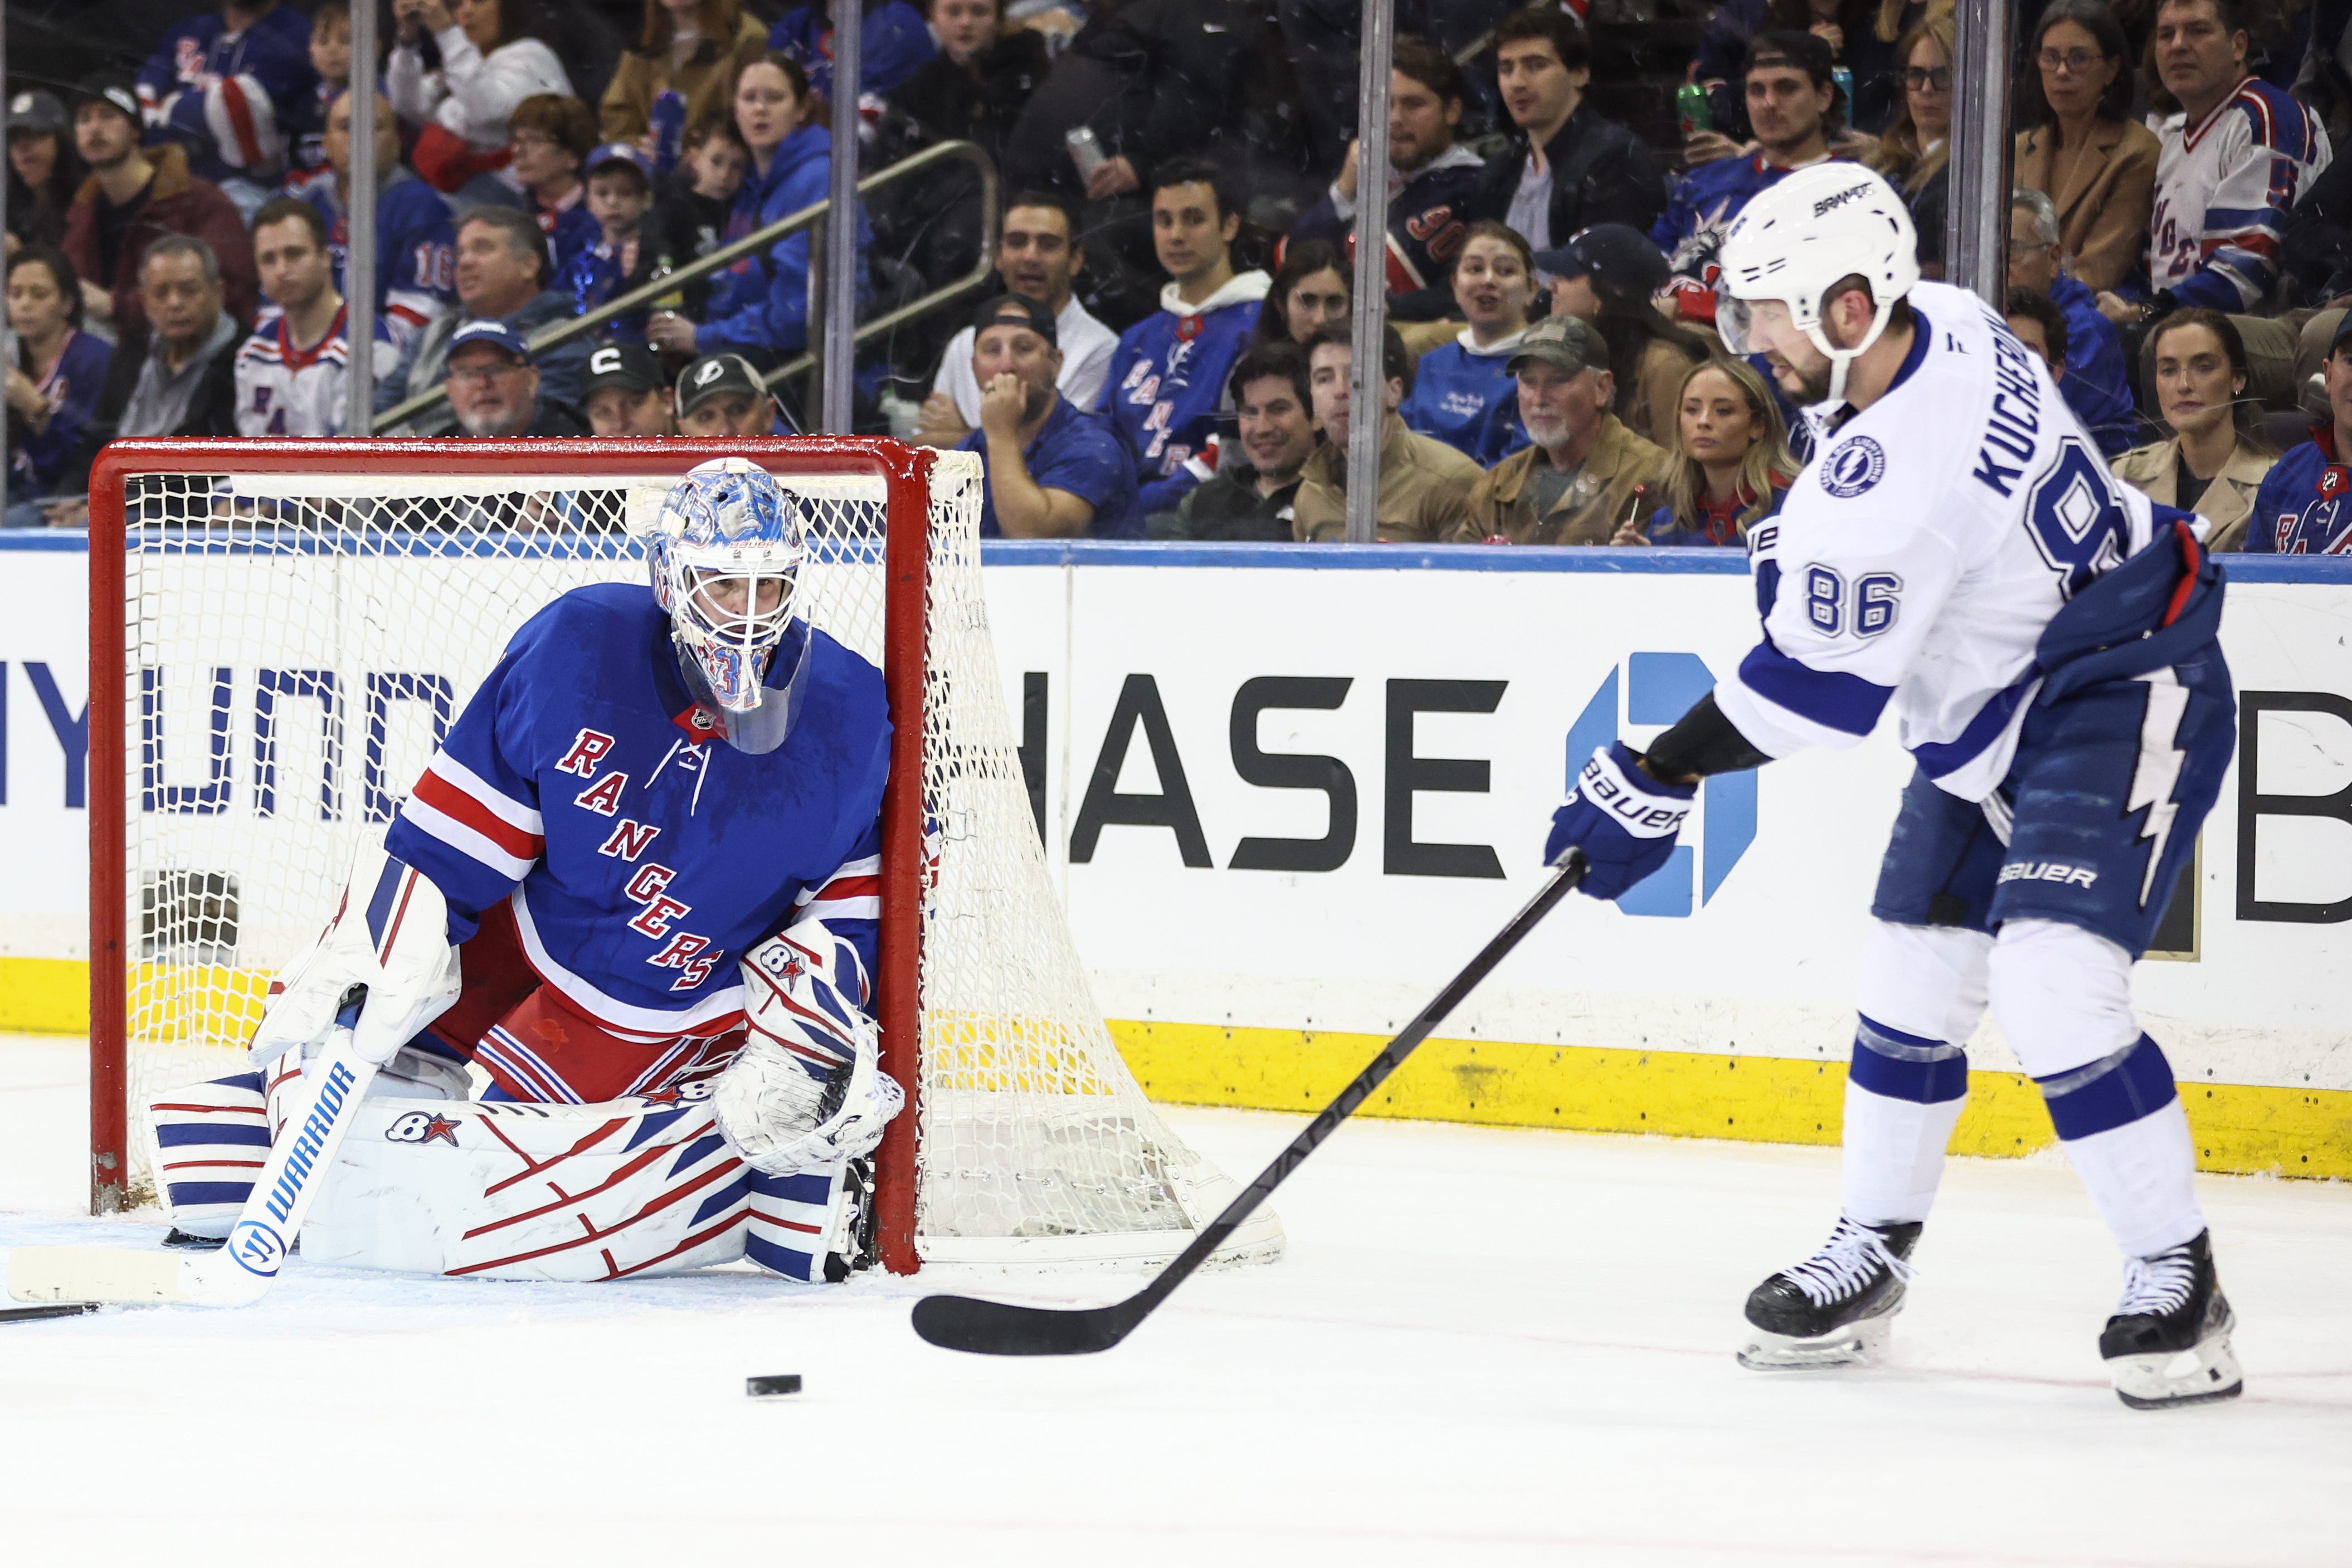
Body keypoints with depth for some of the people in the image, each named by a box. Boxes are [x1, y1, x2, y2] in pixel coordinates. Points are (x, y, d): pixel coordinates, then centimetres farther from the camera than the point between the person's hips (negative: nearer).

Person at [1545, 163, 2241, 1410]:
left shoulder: (1891, 484, -32)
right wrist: (1799, 553, 11)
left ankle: (2177, 1286, -11)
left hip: (2120, 699, -11)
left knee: (2053, 992, -22)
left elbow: (1819, 691, -24)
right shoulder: (1942, 324, -4)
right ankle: (1869, 1257, 28)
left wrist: (1653, 782, -16)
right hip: (1988, 718, 11)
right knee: (1910, 988, 13)